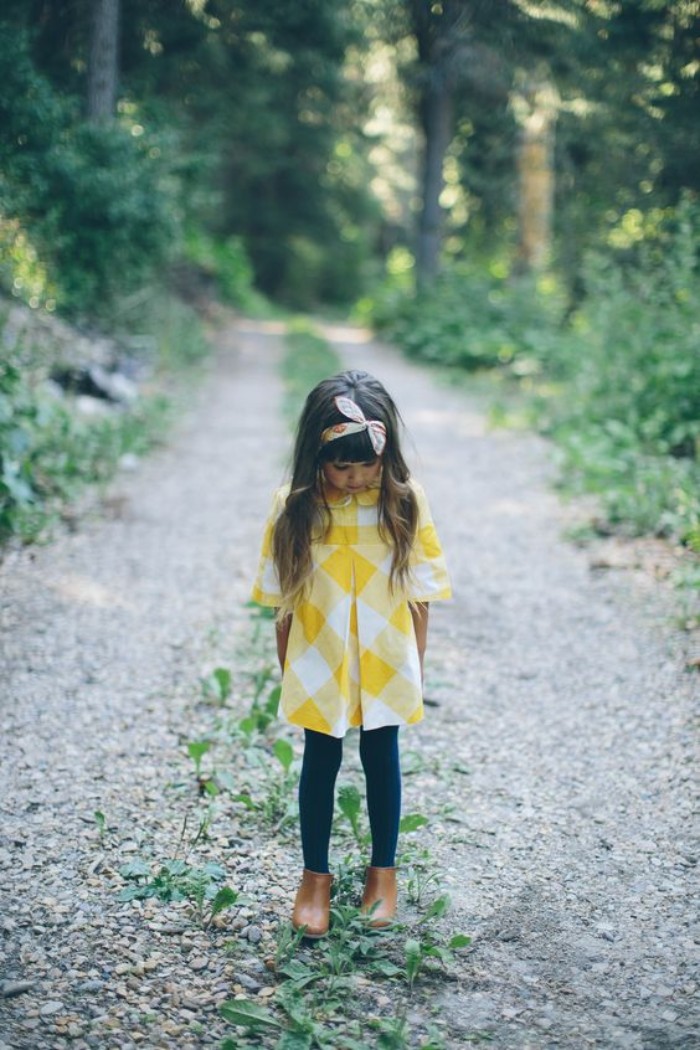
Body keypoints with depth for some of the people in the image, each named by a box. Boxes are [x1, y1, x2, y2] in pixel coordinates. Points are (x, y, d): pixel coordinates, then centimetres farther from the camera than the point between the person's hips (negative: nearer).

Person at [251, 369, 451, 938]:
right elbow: (283, 602, -5)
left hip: (385, 664, 0)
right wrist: (288, 670, 1)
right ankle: (316, 875, 32)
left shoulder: (407, 503, -13)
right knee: (320, 764, 14)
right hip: (319, 666, 0)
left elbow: (419, 596, -4)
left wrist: (416, 667, 0)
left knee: (381, 760, 16)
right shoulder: (293, 507, -14)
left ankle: (383, 869, 36)